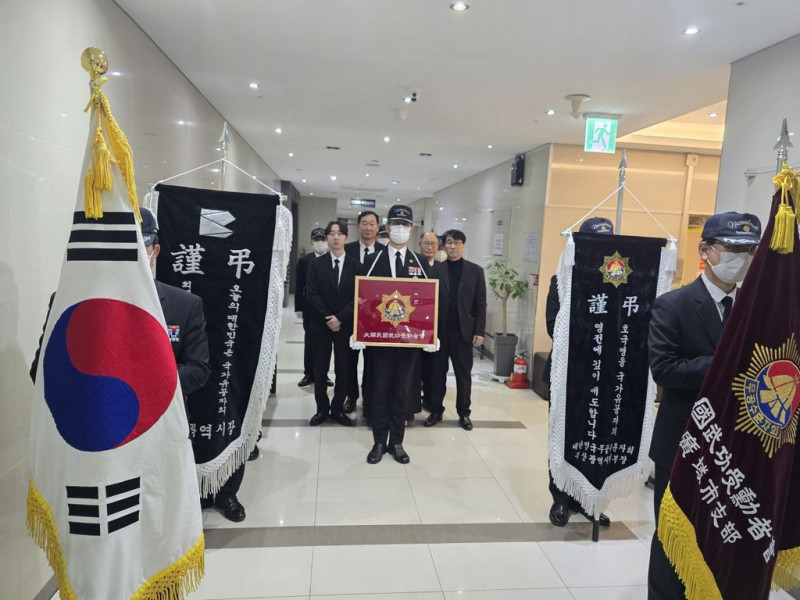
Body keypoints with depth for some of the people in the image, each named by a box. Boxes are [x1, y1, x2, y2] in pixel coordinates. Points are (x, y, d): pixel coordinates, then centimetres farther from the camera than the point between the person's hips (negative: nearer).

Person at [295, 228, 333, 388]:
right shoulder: (303, 260, 3)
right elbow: (299, 286, 2)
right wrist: (298, 307, -2)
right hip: (310, 308, 1)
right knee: (309, 341, 9)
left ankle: (323, 373, 19)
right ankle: (309, 373, 18)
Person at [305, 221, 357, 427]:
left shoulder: (355, 266, 3)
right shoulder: (316, 264, 3)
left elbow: (358, 297, -4)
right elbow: (312, 295, -4)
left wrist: (340, 318, -15)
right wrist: (327, 319, -14)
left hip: (345, 324, 0)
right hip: (321, 324, 0)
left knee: (343, 369, 5)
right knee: (320, 369, 7)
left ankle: (338, 409, 18)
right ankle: (322, 409, 19)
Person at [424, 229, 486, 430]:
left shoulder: (475, 271, 3)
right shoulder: (436, 270, 2)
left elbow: (480, 304, 1)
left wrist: (479, 331, -6)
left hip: (464, 331, 0)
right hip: (439, 331, 0)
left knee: (464, 374, 9)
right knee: (437, 373, 9)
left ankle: (464, 413, 22)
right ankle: (436, 410, 22)